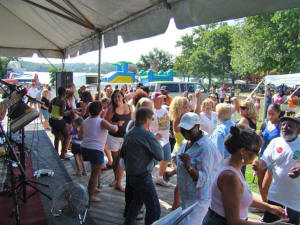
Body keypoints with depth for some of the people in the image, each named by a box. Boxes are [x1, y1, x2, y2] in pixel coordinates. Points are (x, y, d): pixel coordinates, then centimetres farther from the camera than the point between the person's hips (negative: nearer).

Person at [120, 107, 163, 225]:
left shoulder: (129, 133, 7)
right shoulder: (147, 134, -18)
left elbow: (122, 154, 15)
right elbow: (160, 156, -14)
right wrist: (158, 142, -1)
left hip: (130, 175, 9)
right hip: (142, 176, -9)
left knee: (137, 200, 29)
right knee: (154, 209, 0)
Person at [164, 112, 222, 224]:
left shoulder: (206, 147, -23)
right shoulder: (185, 143, 3)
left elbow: (203, 180, -25)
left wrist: (188, 167, -39)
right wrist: (172, 172, 4)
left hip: (198, 200, -8)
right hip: (185, 197, 8)